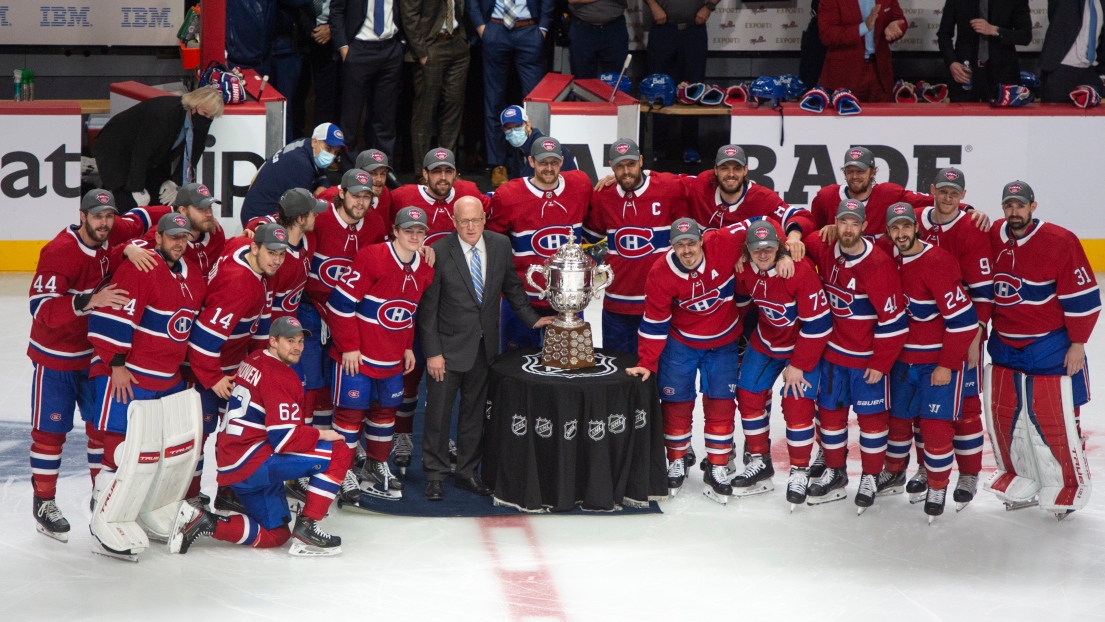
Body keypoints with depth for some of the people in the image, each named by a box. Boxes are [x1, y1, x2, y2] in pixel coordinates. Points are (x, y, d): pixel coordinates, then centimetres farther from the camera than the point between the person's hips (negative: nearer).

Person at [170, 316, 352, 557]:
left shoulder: (253, 361, 13)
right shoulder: (280, 378, -16)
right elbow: (285, 439, -21)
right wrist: (320, 435, -4)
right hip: (251, 464, -10)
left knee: (275, 535, 19)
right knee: (338, 452, -10)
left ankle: (202, 521, 5)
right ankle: (306, 528, -5)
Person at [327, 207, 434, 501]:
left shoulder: (424, 270, 4)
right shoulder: (371, 259, -19)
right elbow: (341, 302, -18)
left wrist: (407, 347, 16)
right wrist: (349, 347, -16)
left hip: (392, 359, 7)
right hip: (357, 355, -7)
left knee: (385, 409, 16)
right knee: (351, 410, -1)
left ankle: (376, 466, 31)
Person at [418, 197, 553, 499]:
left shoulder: (500, 245, -2)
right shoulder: (439, 253, -15)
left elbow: (512, 287, 14)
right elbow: (427, 307, -11)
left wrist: (532, 318, 8)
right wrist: (432, 352, -13)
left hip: (485, 346, 4)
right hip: (448, 346, -4)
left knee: (474, 412, 14)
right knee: (438, 413, 2)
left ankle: (467, 472, 26)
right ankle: (435, 475, 15)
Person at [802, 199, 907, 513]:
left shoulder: (879, 266, -23)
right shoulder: (824, 250, -6)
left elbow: (894, 321, -20)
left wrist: (880, 364, -17)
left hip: (868, 356, -6)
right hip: (833, 349, 6)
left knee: (871, 415, 5)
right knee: (830, 410, 13)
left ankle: (870, 478, 20)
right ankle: (835, 474, 27)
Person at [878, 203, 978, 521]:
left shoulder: (937, 264, -24)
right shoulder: (887, 253, -5)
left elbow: (963, 319, -23)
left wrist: (948, 365, -18)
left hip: (941, 359, -6)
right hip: (902, 356, 6)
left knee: (936, 425, -6)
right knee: (897, 417, 16)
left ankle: (937, 488, 11)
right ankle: (894, 473, 38)